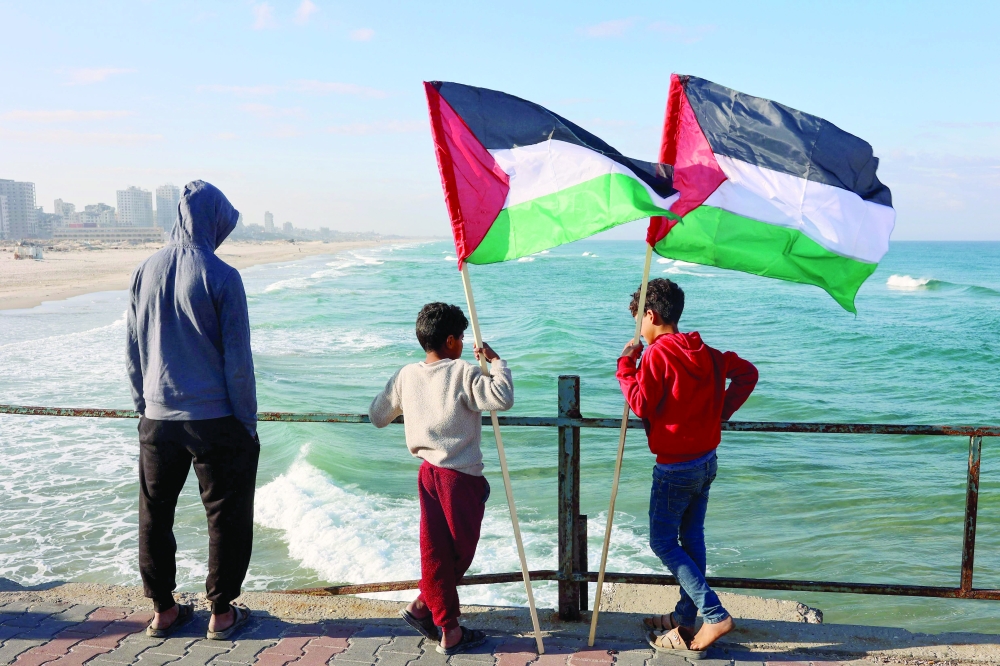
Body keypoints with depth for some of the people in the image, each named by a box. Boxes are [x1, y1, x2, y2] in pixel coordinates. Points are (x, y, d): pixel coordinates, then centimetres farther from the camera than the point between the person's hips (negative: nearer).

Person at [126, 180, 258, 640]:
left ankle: (163, 611, 28)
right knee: (226, 516, 9)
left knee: (155, 515, 16)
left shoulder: (145, 272, 3)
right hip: (215, 419, -5)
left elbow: (133, 352, 10)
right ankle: (221, 614, 18)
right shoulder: (221, 276, -11)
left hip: (157, 418, 5)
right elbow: (237, 359, -11)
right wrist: (248, 422, -3)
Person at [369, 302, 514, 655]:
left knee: (436, 550, 10)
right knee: (460, 550, 12)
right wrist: (495, 361, -11)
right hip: (462, 476, -6)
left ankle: (449, 629, 17)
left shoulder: (406, 376, 4)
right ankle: (423, 604, 17)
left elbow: (377, 416, 14)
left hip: (428, 472, 6)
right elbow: (503, 398, -25)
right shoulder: (463, 373, -13)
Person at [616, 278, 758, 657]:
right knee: (691, 538, 16)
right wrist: (721, 411, 9)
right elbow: (747, 372, 11)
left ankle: (714, 615, -4)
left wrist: (625, 364, -9)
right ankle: (685, 618, 27)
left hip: (675, 468, -8)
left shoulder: (656, 354, -17)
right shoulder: (704, 352, 6)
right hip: (707, 461, 8)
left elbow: (641, 405, -19)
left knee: (663, 542, 3)